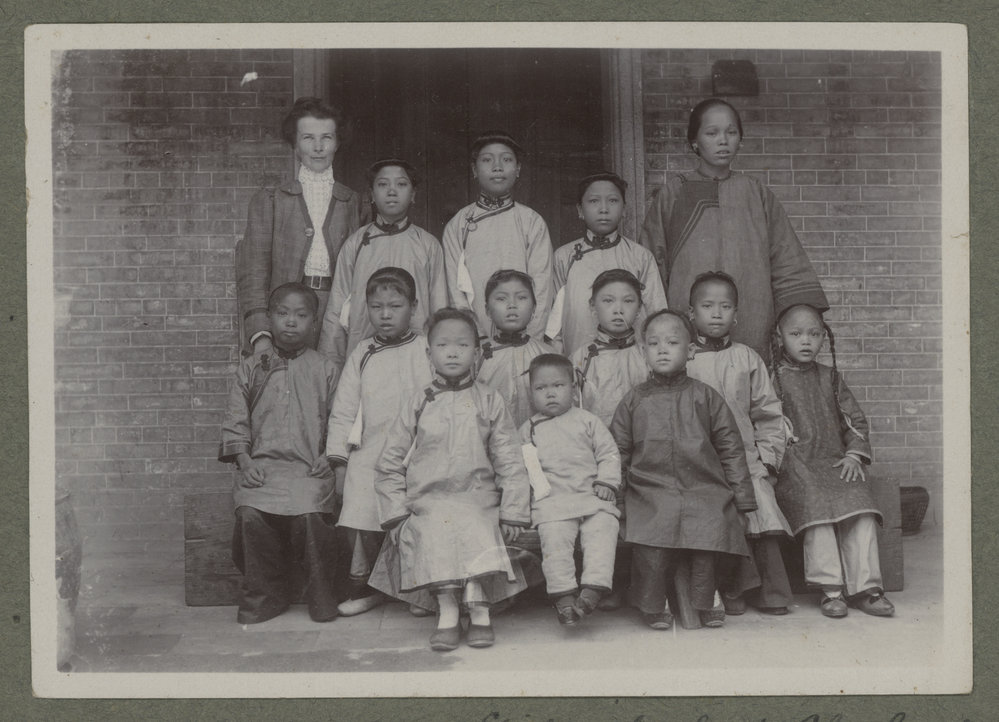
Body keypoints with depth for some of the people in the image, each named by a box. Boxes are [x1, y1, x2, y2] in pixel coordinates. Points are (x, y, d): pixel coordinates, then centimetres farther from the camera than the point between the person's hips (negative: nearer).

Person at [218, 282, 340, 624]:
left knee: (311, 513, -29)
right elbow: (235, 421, 10)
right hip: (262, 465, 2)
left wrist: (330, 456, -6)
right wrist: (245, 462, -3)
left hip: (309, 467, -1)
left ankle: (321, 596, -7)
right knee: (249, 514, -26)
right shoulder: (250, 368, 14)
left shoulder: (324, 369, 12)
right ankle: (265, 593, -4)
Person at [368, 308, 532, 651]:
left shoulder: (490, 402, 7)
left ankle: (478, 610, -23)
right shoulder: (418, 405, 7)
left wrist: (512, 514, -1)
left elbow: (510, 462, 6)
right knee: (435, 532, -26)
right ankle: (448, 611, -25)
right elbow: (389, 464, 10)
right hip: (427, 501, 1)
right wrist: (396, 513, 1)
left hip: (478, 500, 0)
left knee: (475, 532, -27)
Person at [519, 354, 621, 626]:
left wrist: (607, 482, -1)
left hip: (593, 496, 1)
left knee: (602, 531, -25)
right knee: (554, 539, -25)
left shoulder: (587, 421, 16)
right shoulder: (528, 430, 18)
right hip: (551, 502, 0)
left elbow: (609, 454, 13)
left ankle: (593, 588, -30)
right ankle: (563, 595, -25)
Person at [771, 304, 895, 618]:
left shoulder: (829, 377, 18)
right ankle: (830, 589, -21)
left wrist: (854, 455, 4)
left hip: (835, 461, 4)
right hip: (796, 465, -4)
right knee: (817, 511, -28)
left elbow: (855, 418, 18)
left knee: (862, 513, -18)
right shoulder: (774, 378, 6)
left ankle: (865, 587, -13)